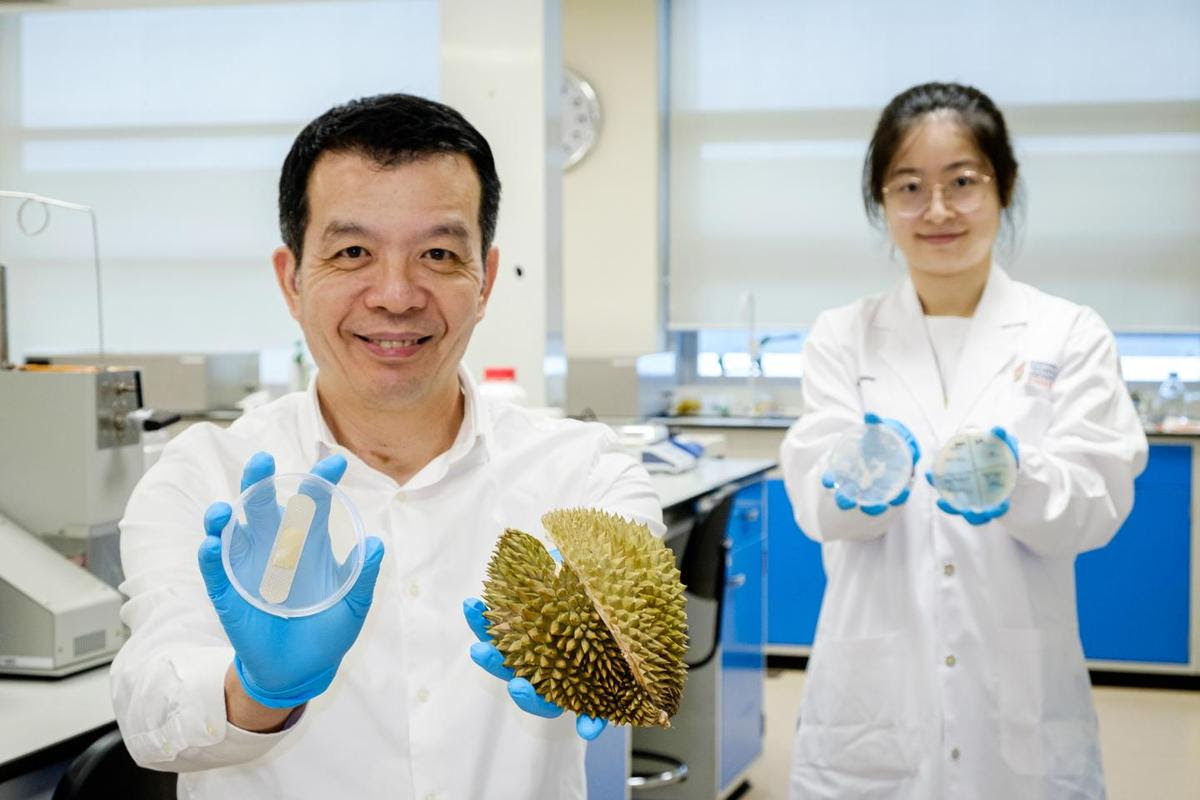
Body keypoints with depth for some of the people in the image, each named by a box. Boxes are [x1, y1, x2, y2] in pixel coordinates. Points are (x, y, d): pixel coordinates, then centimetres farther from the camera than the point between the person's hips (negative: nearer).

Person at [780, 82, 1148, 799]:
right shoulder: (842, 338, 4)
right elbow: (815, 499, -7)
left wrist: (1014, 479, -30)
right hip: (873, 704, 1)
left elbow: (1098, 501, -9)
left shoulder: (1071, 336, 1)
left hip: (1019, 704, 0)